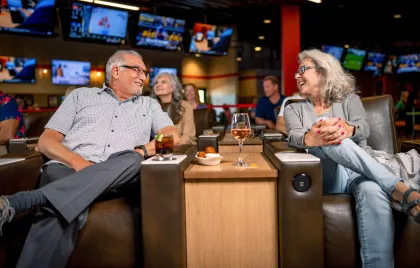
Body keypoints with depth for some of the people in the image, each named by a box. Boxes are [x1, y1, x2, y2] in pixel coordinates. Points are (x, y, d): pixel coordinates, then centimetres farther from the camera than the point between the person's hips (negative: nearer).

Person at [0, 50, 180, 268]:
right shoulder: (81, 95, 20)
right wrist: (77, 161, -11)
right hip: (68, 167, -1)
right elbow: (46, 141, 12)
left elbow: (173, 137, 11)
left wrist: (142, 150, -10)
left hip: (117, 176, 2)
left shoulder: (150, 105, 25)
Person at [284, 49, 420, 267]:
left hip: (360, 172, 0)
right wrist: (310, 138, -34)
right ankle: (402, 191, -42)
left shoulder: (349, 99, 17)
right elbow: (294, 136, -5)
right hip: (325, 174, 0)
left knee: (373, 192, -40)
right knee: (324, 133, -34)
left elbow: (363, 128, -5)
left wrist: (347, 129, -34)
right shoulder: (294, 109, 18)